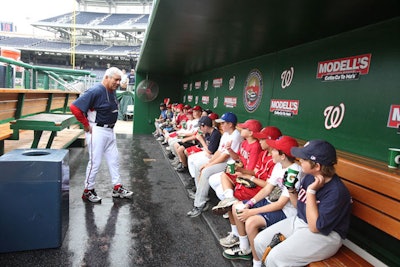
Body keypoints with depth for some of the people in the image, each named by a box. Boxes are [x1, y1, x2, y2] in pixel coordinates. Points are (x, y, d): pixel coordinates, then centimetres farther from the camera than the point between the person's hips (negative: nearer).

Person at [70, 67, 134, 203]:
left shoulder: (112, 91, 7)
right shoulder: (96, 91, -19)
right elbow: (75, 107, -24)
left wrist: (110, 124, 15)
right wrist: (86, 125, -16)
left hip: (110, 131, 9)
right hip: (97, 131, -9)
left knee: (114, 160, 13)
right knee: (95, 162, 1)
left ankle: (117, 188, 25)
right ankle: (88, 191, 18)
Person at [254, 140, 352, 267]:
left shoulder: (336, 191, -25)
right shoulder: (310, 177, -3)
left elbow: (315, 227, -25)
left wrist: (311, 191, -28)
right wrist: (292, 191, -9)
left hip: (324, 235, -8)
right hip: (298, 221, 8)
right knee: (259, 241, 1)